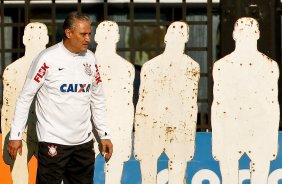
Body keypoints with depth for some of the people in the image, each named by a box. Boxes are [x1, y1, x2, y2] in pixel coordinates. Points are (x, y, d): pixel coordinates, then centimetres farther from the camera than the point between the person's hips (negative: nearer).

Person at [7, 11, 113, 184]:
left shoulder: (90, 58, 7)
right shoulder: (48, 58, -10)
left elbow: (98, 100, 16)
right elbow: (25, 98, -6)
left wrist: (104, 134, 13)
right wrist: (16, 135, -9)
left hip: (84, 142, 5)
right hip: (53, 142, -5)